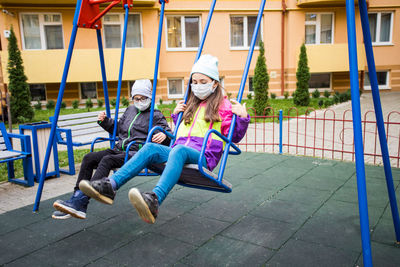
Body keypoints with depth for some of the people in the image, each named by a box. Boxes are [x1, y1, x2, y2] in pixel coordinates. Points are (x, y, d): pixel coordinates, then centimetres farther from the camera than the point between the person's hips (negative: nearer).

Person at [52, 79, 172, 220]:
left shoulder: (156, 115, 5)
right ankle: (77, 200, -18)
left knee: (107, 160, -32)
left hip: (136, 153, -7)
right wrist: (105, 121, 14)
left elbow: (169, 136, -3)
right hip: (119, 149, 7)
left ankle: (80, 200, -37)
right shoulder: (130, 110, 23)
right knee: (89, 158, -15)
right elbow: (117, 129, 31)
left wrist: (164, 136, -26)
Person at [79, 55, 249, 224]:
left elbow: (234, 137, 6)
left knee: (179, 150, -40)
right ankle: (110, 186, -39)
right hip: (179, 151, 6)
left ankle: (154, 200, -63)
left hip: (204, 157, -6)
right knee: (150, 148, -23)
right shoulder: (191, 105, 29)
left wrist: (242, 117, -9)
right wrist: (175, 115, 26)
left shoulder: (223, 105, 10)